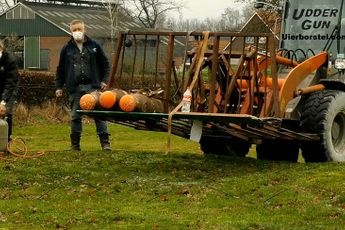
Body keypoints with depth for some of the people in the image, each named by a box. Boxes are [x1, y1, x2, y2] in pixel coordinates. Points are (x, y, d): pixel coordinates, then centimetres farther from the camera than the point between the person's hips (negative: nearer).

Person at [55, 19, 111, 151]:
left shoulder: (94, 46, 7)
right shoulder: (67, 49, 9)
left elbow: (105, 64, 9)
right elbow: (60, 69, 13)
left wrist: (104, 80, -1)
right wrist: (59, 86, 7)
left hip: (93, 86, -1)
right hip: (75, 88, 1)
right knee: (75, 116, 4)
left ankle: (105, 142, 0)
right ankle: (75, 144, 13)